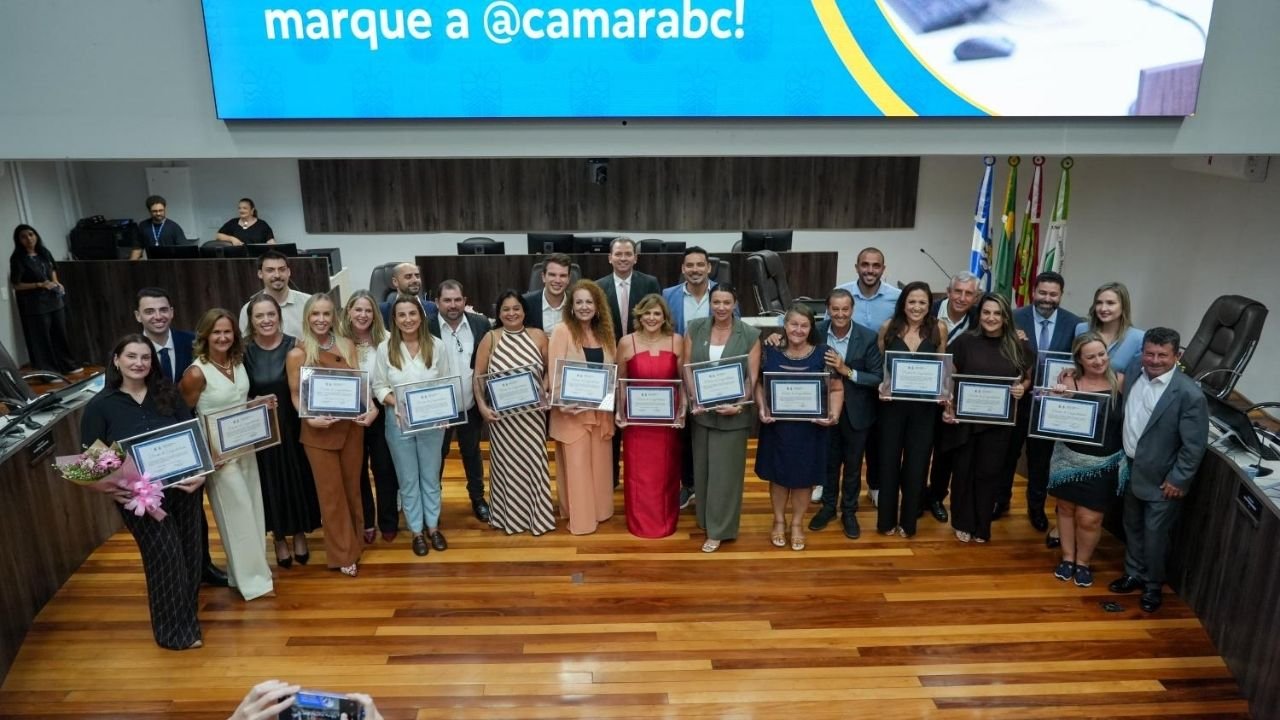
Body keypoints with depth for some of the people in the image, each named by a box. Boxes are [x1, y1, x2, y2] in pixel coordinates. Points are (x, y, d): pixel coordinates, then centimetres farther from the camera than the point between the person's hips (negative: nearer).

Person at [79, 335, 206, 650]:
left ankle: (187, 611, 37)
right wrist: (113, 490, -18)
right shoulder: (100, 406, -5)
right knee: (165, 558, 1)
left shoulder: (168, 393, 1)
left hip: (183, 488, 3)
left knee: (189, 552, 13)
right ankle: (175, 629, 20)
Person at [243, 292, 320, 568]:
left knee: (299, 479, 10)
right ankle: (280, 539, 30)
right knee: (271, 483, 10)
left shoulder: (294, 346, -6)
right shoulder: (244, 351, -6)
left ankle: (300, 535, 32)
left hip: (292, 426, 0)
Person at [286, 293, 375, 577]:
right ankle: (343, 553, 21)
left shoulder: (347, 346, 1)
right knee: (331, 492, 8)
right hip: (319, 432, -3)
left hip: (351, 426, 3)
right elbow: (296, 396, -4)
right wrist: (310, 418, -21)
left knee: (352, 486, 16)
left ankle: (354, 542, 36)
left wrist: (371, 408, -15)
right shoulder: (297, 354, -8)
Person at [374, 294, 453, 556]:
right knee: (408, 479, 11)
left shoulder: (437, 346, -6)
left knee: (431, 476, 14)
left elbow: (450, 383, -2)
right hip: (399, 422, 0)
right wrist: (396, 402, -19)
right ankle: (416, 531, 25)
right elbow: (379, 386, -2)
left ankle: (433, 527, 31)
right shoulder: (385, 348, -6)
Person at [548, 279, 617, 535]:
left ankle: (599, 510, 28)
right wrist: (562, 402, -23)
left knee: (599, 462, 13)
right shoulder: (562, 331, -9)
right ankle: (580, 517, 11)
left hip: (600, 409, 5)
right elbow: (554, 370, -13)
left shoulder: (603, 332, 8)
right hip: (573, 410, -5)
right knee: (576, 464, 1)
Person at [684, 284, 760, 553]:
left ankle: (719, 530, 14)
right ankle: (706, 519, 30)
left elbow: (753, 377, -5)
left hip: (732, 413, -2)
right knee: (703, 468, 13)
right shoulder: (695, 328, 2)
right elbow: (686, 368, 0)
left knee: (725, 471, 4)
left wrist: (739, 404, -19)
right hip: (701, 410, 3)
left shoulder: (750, 335, -4)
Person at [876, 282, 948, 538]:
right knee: (889, 461, 9)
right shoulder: (888, 327, -4)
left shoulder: (938, 329, -3)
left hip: (924, 406, 0)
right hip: (893, 403, 0)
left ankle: (908, 521, 26)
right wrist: (880, 386, -14)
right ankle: (886, 520, 24)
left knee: (916, 463, 10)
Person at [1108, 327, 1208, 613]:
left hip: (1162, 479, -5)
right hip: (1131, 470, 6)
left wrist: (1178, 480, -14)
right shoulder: (1133, 377, -5)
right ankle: (1134, 574, 40)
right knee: (1132, 527, 20)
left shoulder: (1189, 394, -22)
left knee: (1154, 534, 8)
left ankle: (1153, 585, 29)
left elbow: (1194, 445, -17)